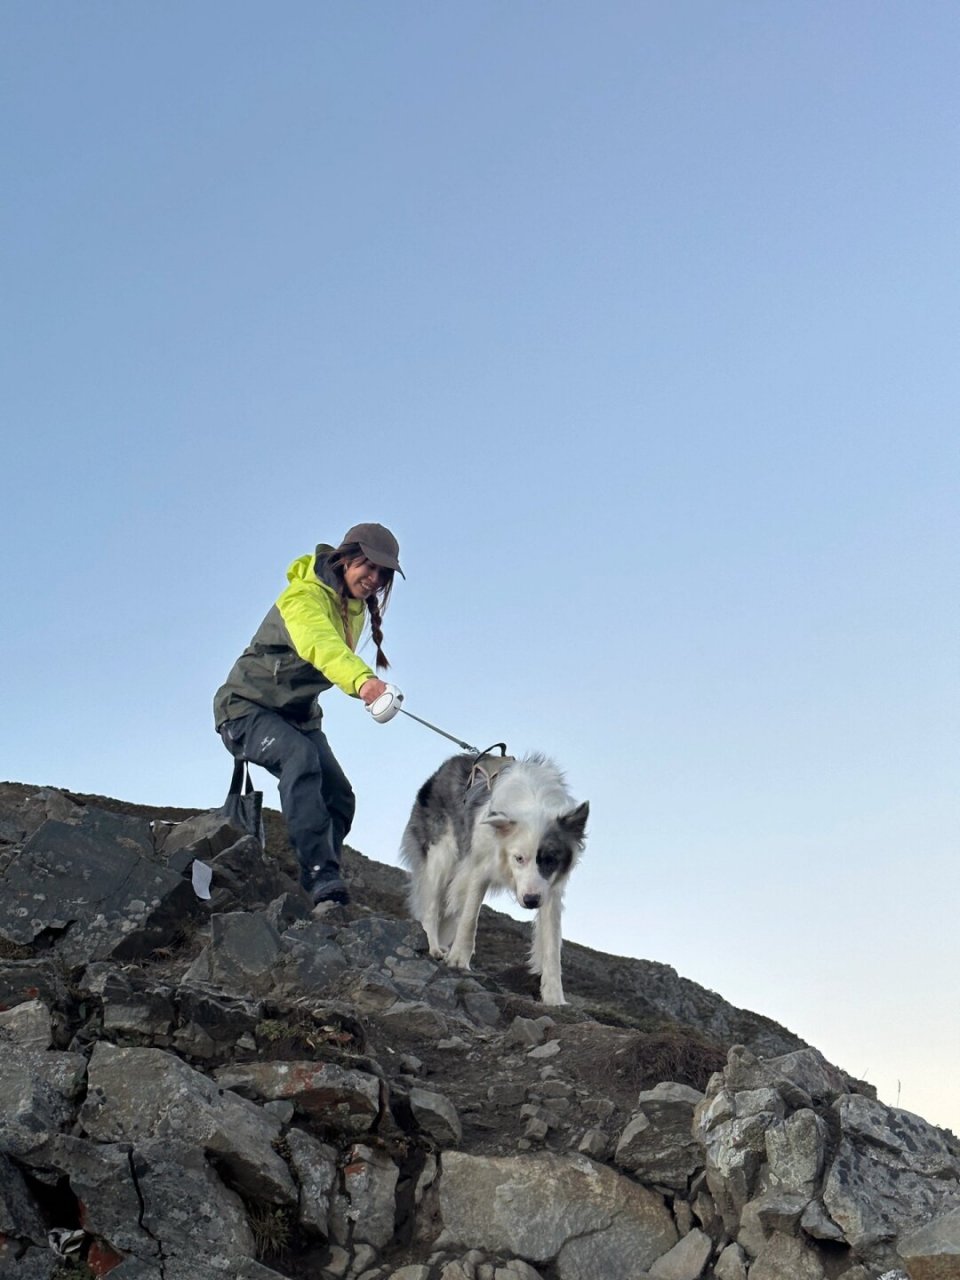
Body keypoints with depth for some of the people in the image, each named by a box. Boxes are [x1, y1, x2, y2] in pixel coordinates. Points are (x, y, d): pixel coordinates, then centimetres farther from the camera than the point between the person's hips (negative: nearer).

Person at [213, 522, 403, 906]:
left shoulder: (357, 609, 6)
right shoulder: (306, 595, -24)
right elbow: (319, 643, -46)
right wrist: (362, 679, -62)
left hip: (298, 715, 9)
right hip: (249, 707, -9)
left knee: (339, 797, -6)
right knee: (301, 758, -35)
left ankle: (318, 893, 0)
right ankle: (322, 877, -42)